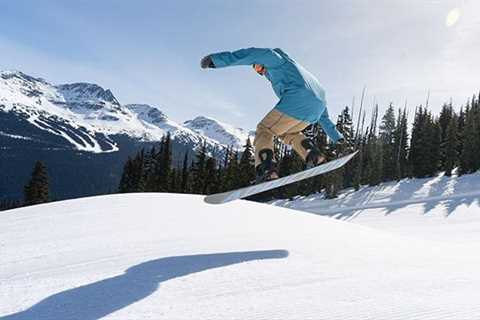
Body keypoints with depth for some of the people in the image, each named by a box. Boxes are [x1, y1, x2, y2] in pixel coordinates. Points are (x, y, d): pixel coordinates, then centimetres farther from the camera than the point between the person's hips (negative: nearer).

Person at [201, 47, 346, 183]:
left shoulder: (274, 57, 20)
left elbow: (248, 55, 2)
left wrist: (215, 59, -2)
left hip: (297, 99, -8)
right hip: (318, 104, 8)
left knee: (264, 130, -1)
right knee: (286, 132, 26)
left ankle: (266, 169, -23)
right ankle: (313, 154, 3)